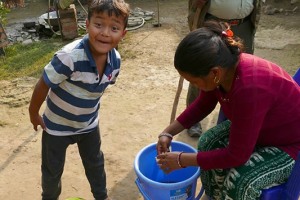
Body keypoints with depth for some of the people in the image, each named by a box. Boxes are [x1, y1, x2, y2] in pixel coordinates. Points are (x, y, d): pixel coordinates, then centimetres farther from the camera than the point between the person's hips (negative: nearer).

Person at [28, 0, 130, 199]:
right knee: (53, 169, 18)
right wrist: (34, 114, -10)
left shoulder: (115, 60, -18)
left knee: (95, 163, 25)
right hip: (57, 125, -4)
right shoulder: (70, 57, -38)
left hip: (89, 124, 5)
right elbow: (43, 85, -24)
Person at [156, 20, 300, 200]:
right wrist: (168, 132, -1)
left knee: (239, 181, -23)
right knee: (209, 142, -2)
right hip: (260, 127, 8)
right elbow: (203, 105, 4)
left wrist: (182, 160, -21)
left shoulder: (249, 90, -41)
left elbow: (236, 156, -30)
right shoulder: (223, 66, -17)